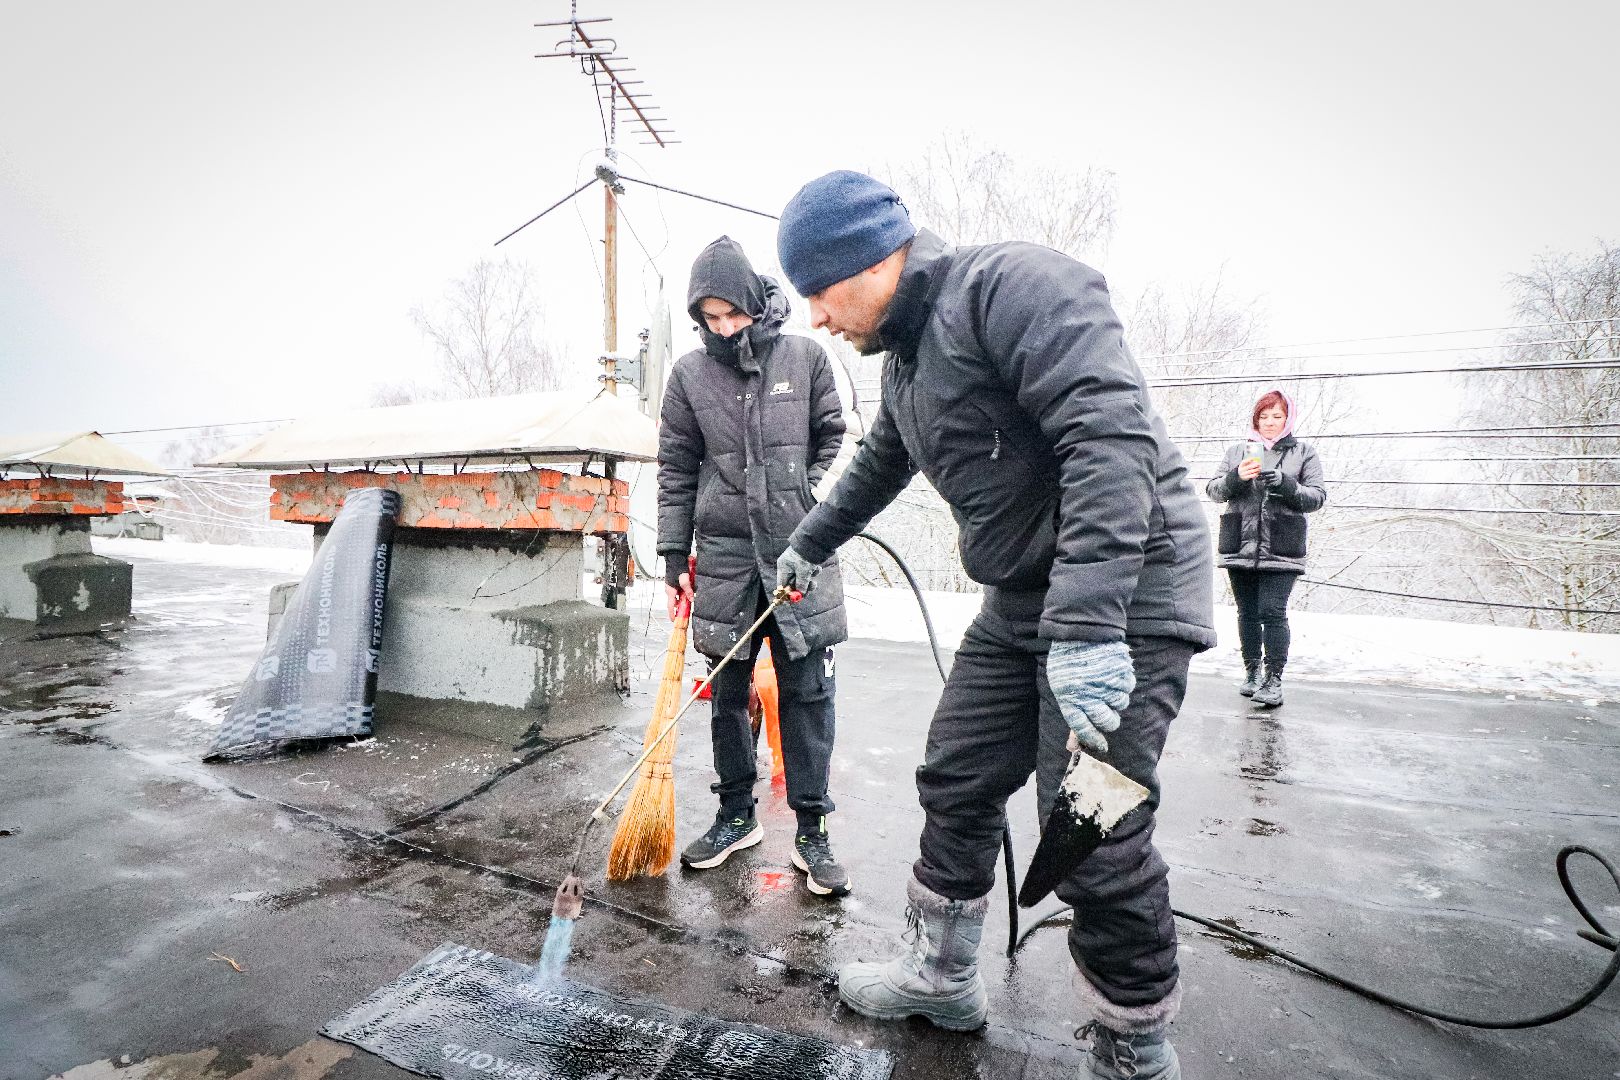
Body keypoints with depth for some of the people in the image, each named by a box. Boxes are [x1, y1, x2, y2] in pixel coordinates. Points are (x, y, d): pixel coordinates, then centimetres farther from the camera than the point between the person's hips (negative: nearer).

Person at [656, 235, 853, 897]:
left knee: (807, 693, 2)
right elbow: (676, 472, 6)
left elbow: (831, 442, 8)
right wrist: (674, 560, 4)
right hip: (724, 557, 2)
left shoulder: (805, 357, 3)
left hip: (799, 552, -1)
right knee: (727, 693, 10)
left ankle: (811, 830, 15)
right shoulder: (689, 374, 5)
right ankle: (737, 817, 28)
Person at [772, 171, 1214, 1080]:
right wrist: (810, 545, 43)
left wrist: (1088, 625, -33)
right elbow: (878, 467, 31)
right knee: (956, 785, 13)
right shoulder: (908, 352, 15)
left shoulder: (1012, 283, -15)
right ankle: (942, 979, 34)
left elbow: (1112, 436, -27)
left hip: (1122, 600, -9)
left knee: (1096, 843, -6)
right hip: (1022, 605, 9)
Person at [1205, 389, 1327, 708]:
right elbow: (1213, 490, 7)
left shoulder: (1303, 453, 10)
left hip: (1281, 550, -2)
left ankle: (1274, 680, -3)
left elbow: (1317, 497, 3)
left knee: (1273, 612, -10)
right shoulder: (1238, 451, 14)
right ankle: (1252, 673, 21)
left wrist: (1285, 484, -15)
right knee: (1247, 613, 9)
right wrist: (1236, 477, -14)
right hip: (1240, 547, 2)